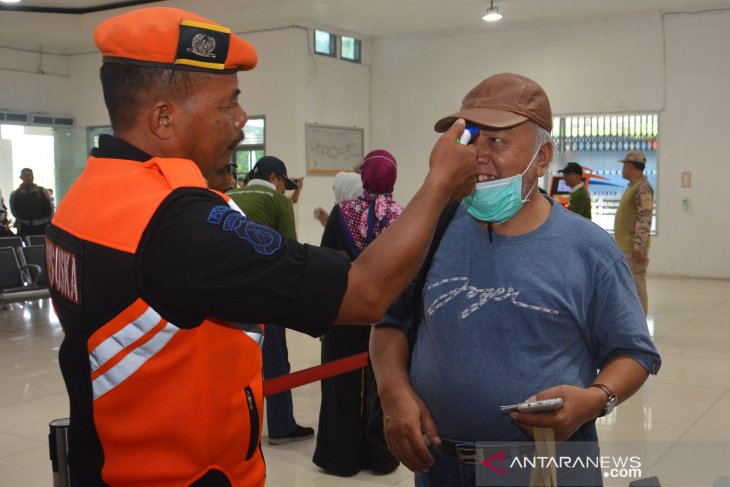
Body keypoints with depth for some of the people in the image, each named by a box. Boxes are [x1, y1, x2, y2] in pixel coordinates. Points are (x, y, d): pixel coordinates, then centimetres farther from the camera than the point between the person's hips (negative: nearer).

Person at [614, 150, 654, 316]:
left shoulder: (643, 188, -14)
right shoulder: (632, 186, 17)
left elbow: (644, 220, -21)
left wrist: (638, 248, -24)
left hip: (633, 248, -10)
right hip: (624, 247, 10)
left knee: (636, 286, -5)